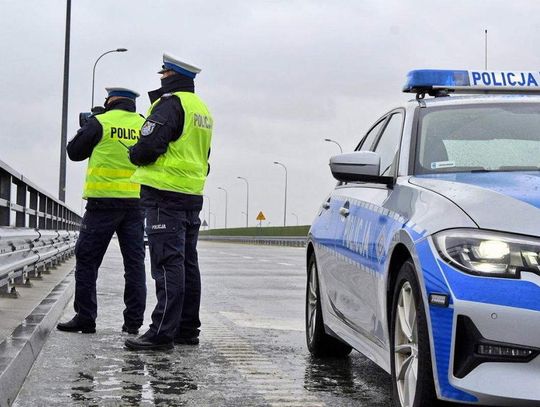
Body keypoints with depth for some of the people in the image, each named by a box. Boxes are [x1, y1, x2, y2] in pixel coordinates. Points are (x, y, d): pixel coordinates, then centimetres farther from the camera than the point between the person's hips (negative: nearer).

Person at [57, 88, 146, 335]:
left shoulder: (100, 122, -4)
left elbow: (74, 152, 5)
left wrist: (85, 127, 23)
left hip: (104, 201, -4)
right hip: (136, 202, 4)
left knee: (87, 260, 4)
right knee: (134, 262, 6)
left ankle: (85, 317, 2)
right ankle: (133, 321, 6)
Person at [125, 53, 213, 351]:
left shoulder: (170, 104, -11)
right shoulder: (202, 109, 19)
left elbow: (148, 146, -19)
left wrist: (134, 155, 1)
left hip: (165, 195, -9)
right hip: (193, 195, 9)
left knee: (167, 263, -11)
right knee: (187, 264, 12)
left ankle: (162, 332, -12)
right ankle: (187, 330, 17)